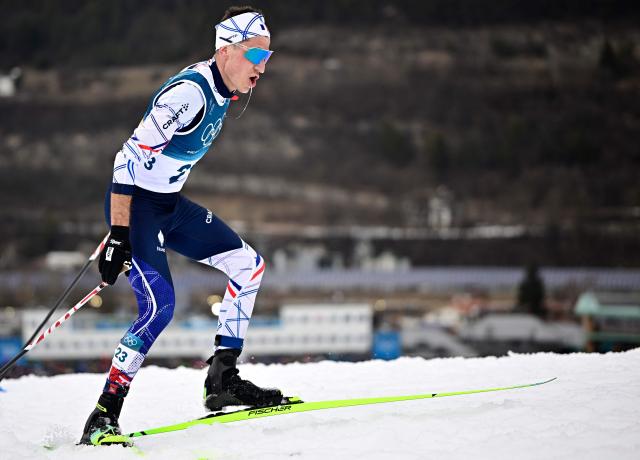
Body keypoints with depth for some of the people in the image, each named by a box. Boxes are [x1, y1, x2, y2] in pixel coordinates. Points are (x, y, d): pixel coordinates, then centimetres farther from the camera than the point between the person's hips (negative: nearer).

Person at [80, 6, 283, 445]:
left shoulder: (221, 91, 4)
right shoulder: (189, 93, -25)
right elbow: (129, 158, -27)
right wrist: (119, 237, -29)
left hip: (171, 204, 10)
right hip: (135, 204, -9)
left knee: (249, 266, 6)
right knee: (160, 304, -22)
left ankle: (223, 380, 10)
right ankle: (104, 415, -15)